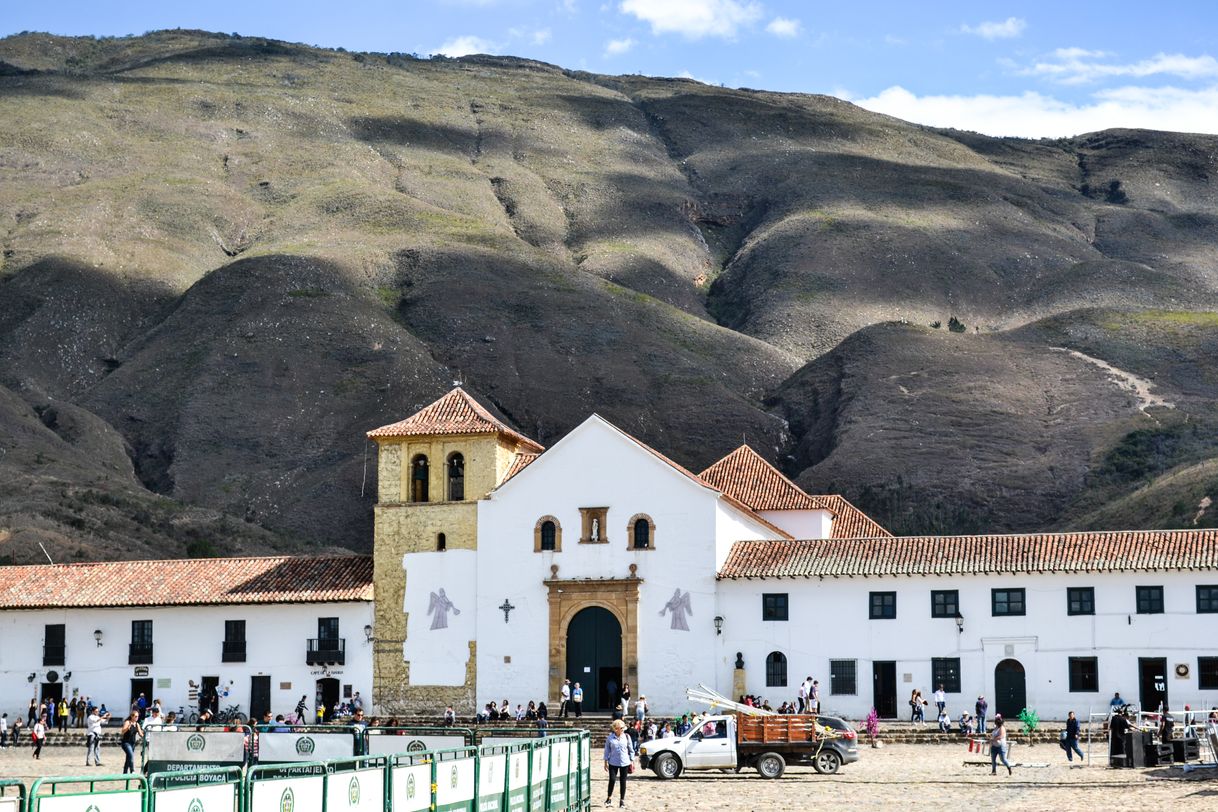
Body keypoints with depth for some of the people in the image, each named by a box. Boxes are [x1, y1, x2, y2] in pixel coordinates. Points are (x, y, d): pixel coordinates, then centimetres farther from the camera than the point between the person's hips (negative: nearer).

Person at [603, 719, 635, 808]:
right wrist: (606, 762, 2)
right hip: (613, 763, -1)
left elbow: (630, 750, 8)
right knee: (612, 780, -6)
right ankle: (609, 798, 12)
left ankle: (622, 800, 16)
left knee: (623, 781, 6)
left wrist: (632, 761, 5)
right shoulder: (610, 738, -1)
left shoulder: (626, 737, 2)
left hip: (625, 763, 1)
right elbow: (607, 750, 4)